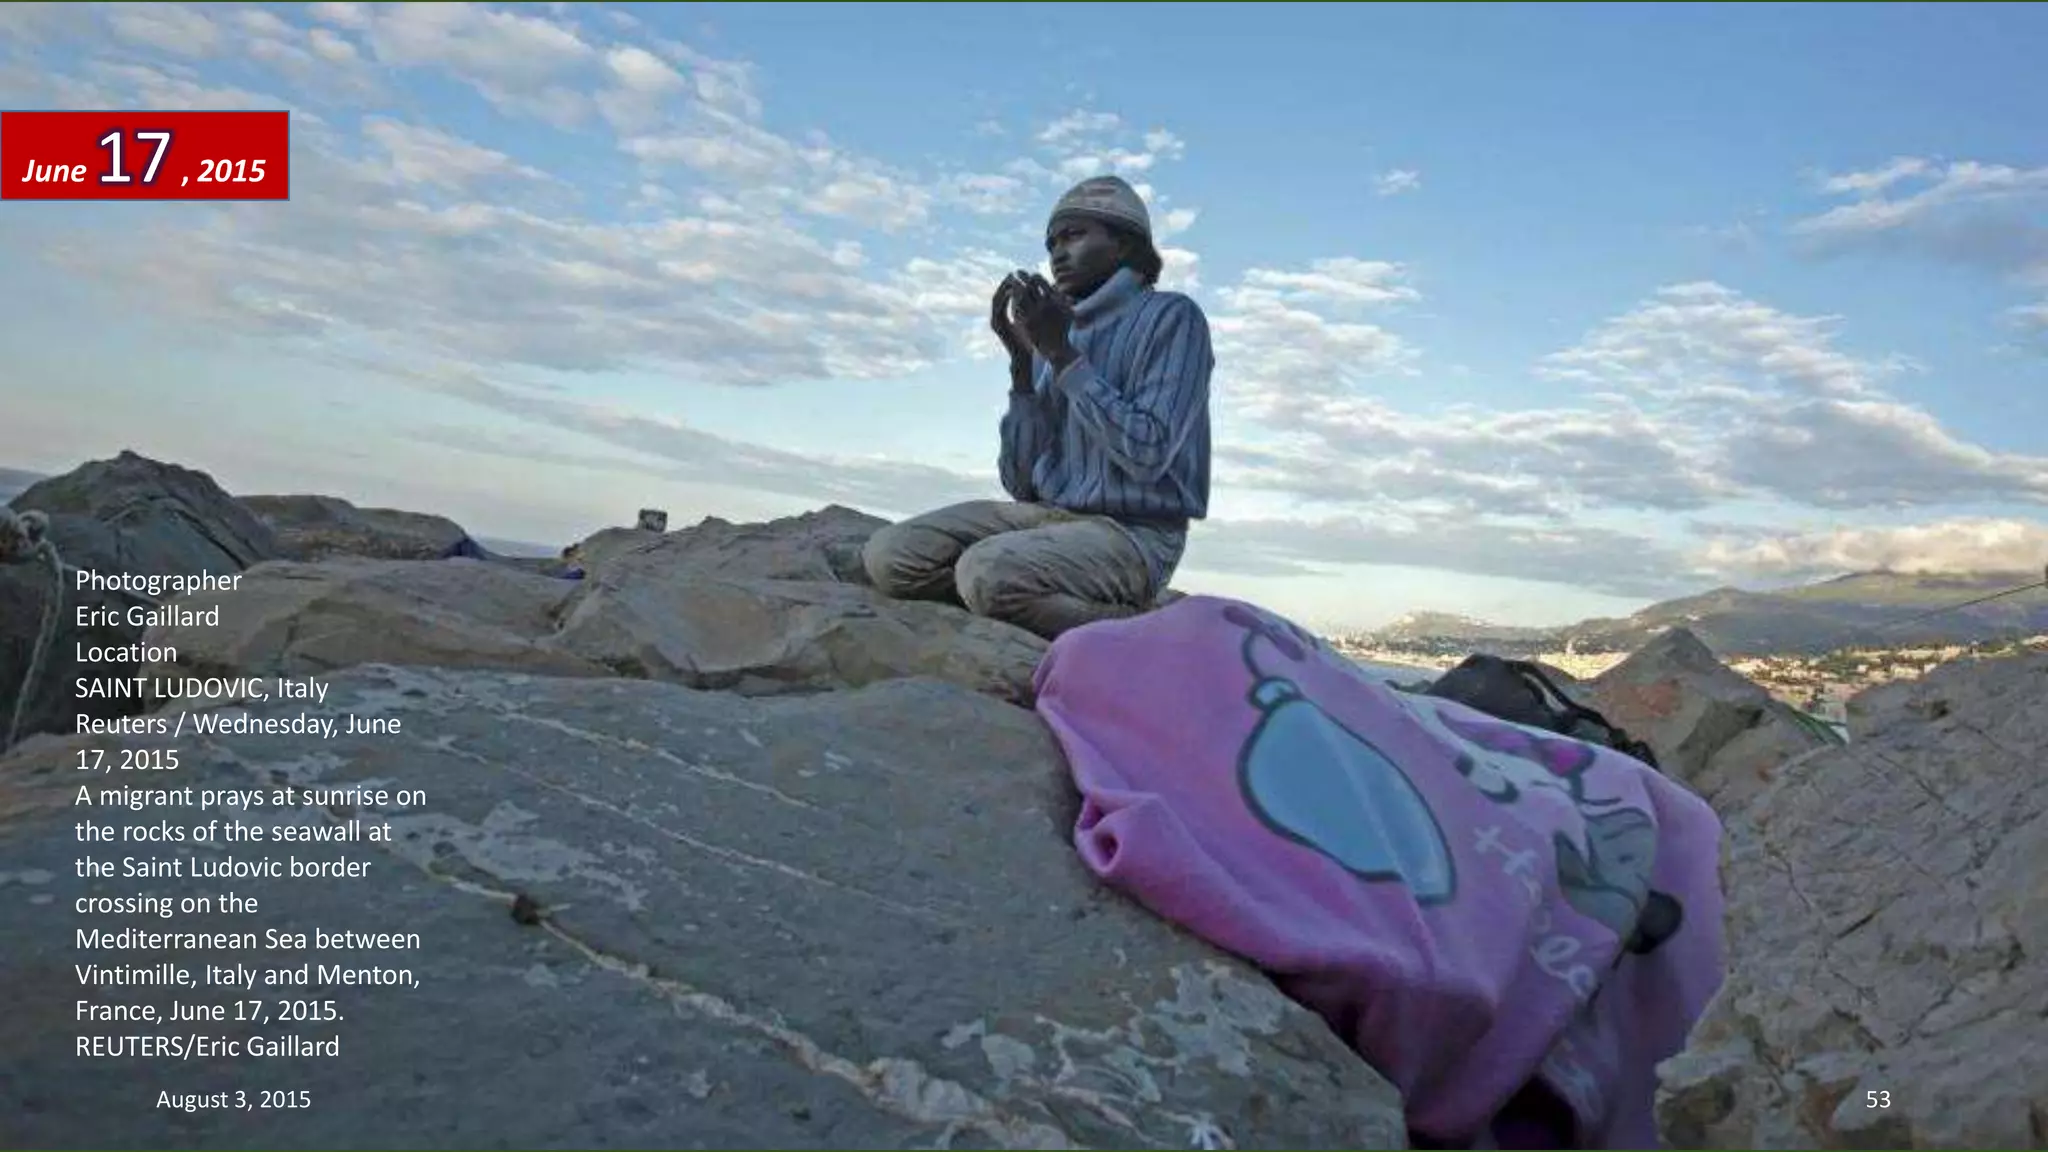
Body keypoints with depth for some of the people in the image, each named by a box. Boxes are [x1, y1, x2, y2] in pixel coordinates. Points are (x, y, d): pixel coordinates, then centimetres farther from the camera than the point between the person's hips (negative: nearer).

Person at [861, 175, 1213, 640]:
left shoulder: (1171, 317, -2)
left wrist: (1063, 354, -13)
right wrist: (1021, 361, -1)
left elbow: (1147, 455, -18)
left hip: (1131, 533, -6)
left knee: (986, 572, -32)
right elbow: (1021, 484, 8)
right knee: (887, 554, -10)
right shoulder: (1055, 332, 14)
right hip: (1045, 514, 7)